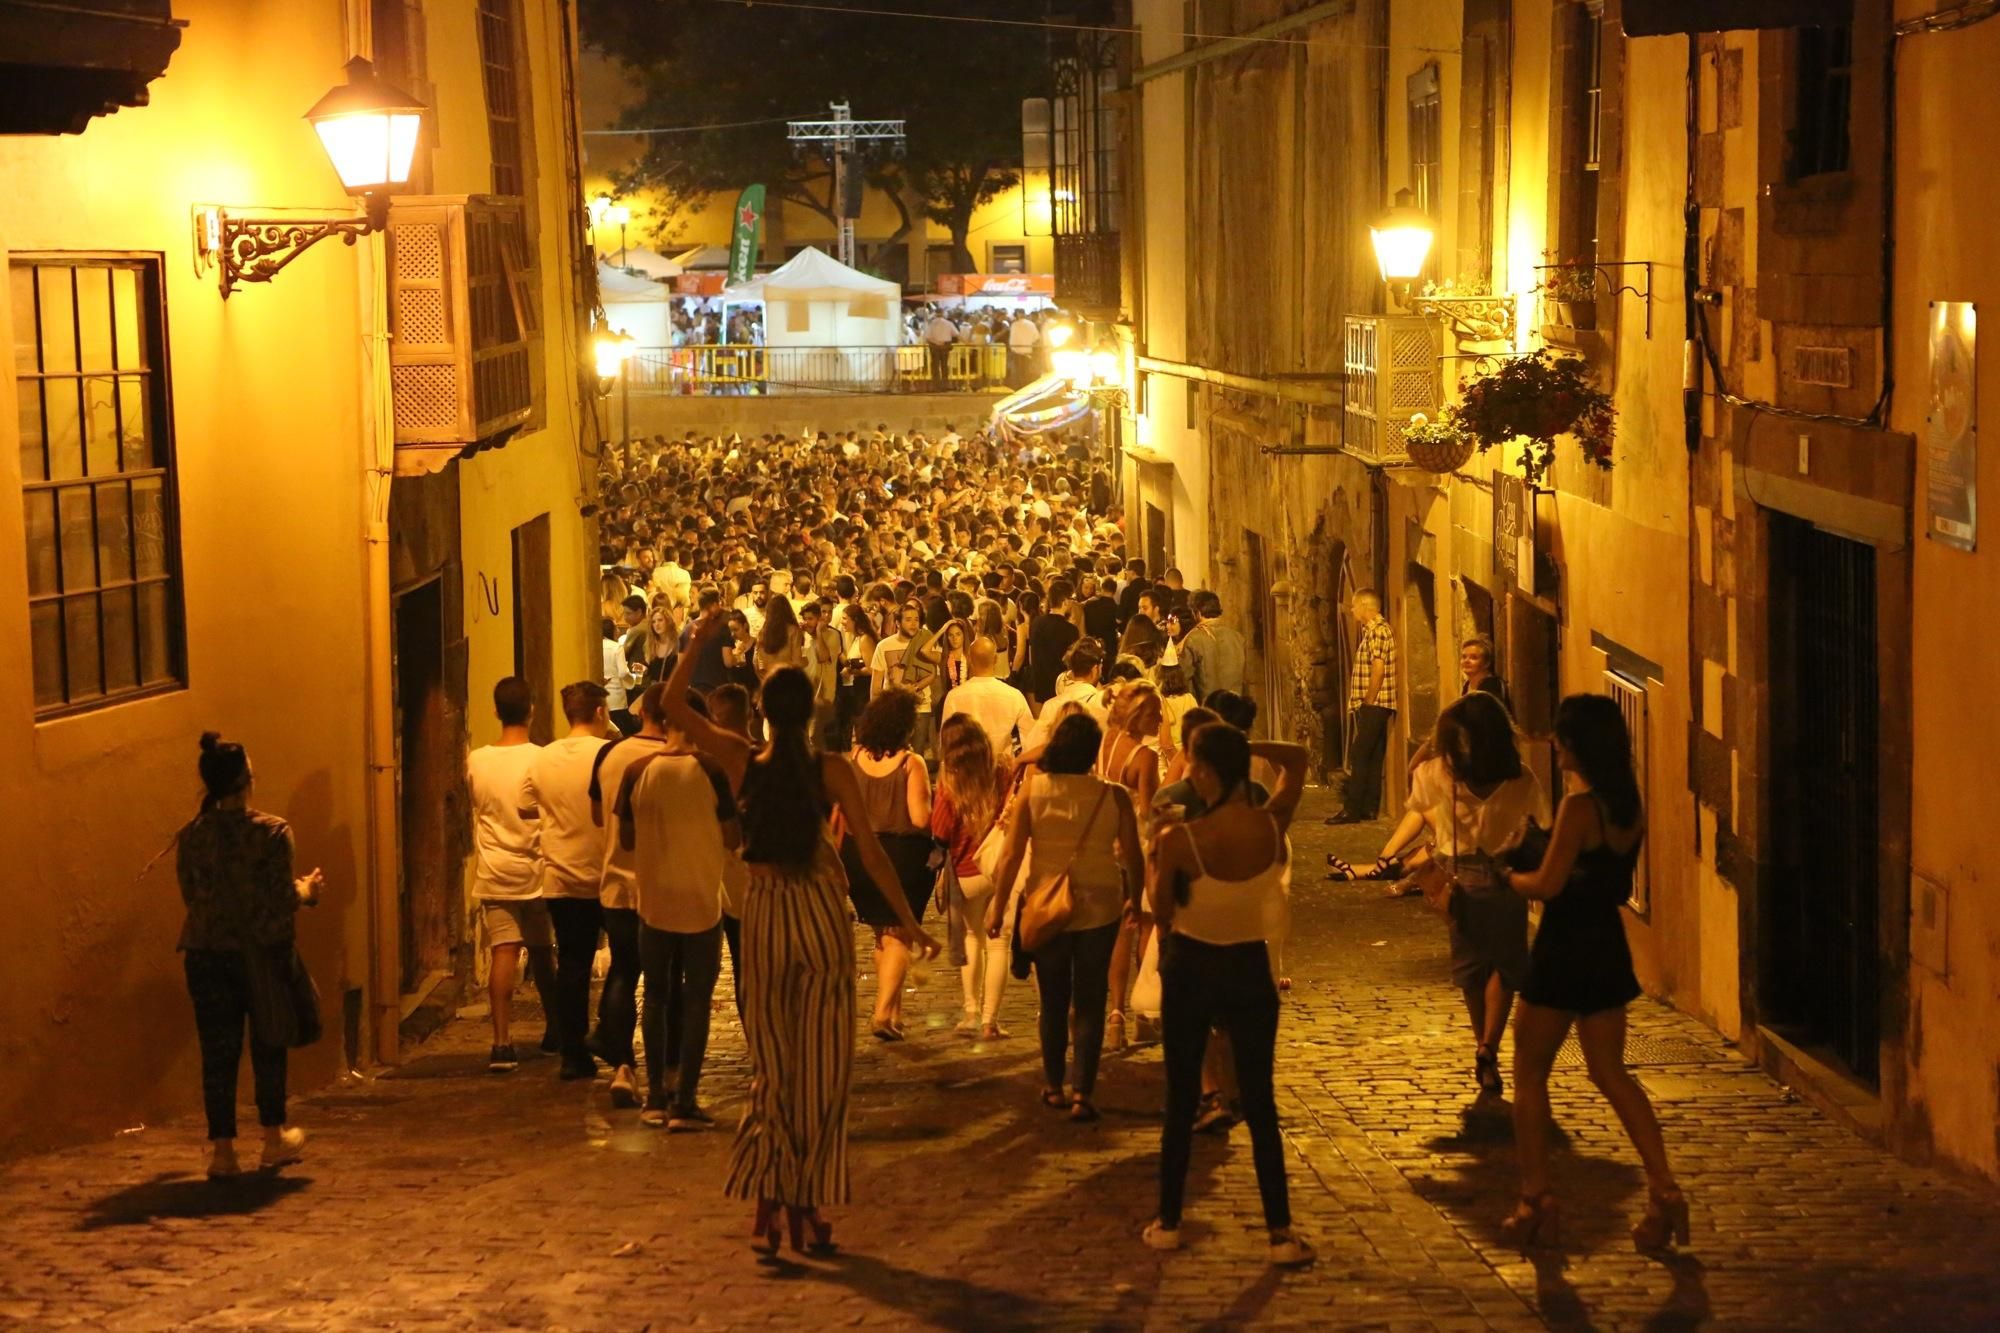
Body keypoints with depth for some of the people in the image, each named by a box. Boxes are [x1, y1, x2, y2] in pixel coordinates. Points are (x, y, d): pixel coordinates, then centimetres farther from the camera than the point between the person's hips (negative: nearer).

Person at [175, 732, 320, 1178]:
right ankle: (275, 1137, 27)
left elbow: (191, 895, 6)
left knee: (217, 1052, 6)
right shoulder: (272, 831, -12)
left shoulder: (190, 836, -2)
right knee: (268, 1046, 15)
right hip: (262, 953, -2)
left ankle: (222, 1149, 4)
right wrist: (307, 889, 7)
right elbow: (282, 901, -14)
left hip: (206, 954, 2)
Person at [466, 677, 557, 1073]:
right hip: (535, 871, -1)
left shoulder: (476, 761, -1)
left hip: (493, 874, 1)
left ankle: (502, 1042, -17)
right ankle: (553, 1029, 31)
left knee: (504, 952, -5)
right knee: (541, 952, 14)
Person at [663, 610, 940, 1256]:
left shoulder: (743, 762, -5)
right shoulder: (831, 770, -8)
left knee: (772, 1063, 10)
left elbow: (674, 706, 0)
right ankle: (807, 1205, 8)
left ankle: (768, 1201, 0)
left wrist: (700, 641, 5)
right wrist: (907, 920, -1)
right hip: (822, 913, -1)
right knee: (822, 1067, 7)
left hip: (764, 914, 2)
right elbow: (870, 851, -8)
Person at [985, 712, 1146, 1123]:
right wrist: (1134, 900, 13)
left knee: (1053, 1001, 17)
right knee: (1090, 1003, 7)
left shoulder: (1033, 790, -10)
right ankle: (1083, 1092, 2)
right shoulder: (1114, 796, -11)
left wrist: (999, 905, 1)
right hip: (1099, 909, -1)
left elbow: (1011, 854, -9)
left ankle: (1053, 1086, 24)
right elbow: (1133, 857, -4)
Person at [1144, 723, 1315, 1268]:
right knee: (1259, 1104, 7)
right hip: (1250, 970, 2)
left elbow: (1161, 912, -6)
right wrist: (1243, 746, 1)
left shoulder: (1180, 840, -21)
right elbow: (1296, 758, 7)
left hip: (1190, 970, -2)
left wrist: (1156, 855, 6)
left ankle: (1168, 1224, 21)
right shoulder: (1272, 824, -11)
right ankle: (1281, 1234, 4)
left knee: (1181, 1100, 12)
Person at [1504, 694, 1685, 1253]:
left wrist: (1509, 876, -1)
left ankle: (1536, 1200, 9)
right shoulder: (1630, 806, 4)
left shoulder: (1579, 806, -19)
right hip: (1609, 948, 7)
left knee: (1529, 1072, 9)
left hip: (1565, 950, -7)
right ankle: (1664, 1189, 4)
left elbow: (1547, 884, -22)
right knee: (1611, 1073, 16)